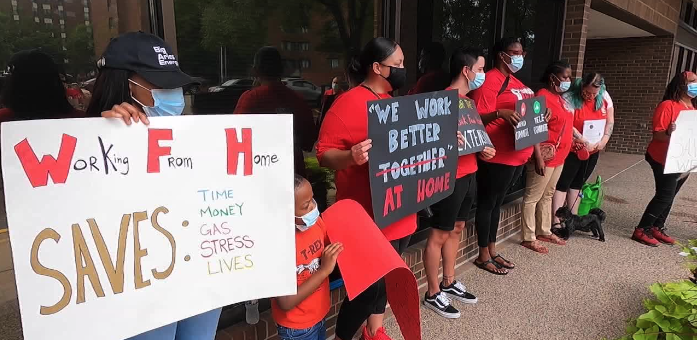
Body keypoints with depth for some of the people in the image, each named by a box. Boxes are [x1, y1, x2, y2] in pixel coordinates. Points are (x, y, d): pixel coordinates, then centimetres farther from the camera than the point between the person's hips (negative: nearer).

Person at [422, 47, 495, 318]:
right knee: (440, 234, 1)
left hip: (468, 173, 10)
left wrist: (482, 149, 4)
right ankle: (433, 294, 15)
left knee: (457, 228, 18)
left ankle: (449, 283, 33)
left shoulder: (467, 100, 13)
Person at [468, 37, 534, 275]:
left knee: (497, 202, 17)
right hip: (497, 155, -9)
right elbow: (479, 118, -18)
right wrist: (500, 113, -35)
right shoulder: (490, 80, -12)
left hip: (517, 154, 9)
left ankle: (492, 251, 29)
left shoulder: (516, 83, 17)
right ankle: (483, 256, 15)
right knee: (487, 202, 3)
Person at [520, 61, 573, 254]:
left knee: (548, 195, 18)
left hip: (558, 157, 10)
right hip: (545, 157, -10)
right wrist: (539, 158, -25)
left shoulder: (559, 97, 13)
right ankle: (528, 238, 7)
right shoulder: (542, 97, -16)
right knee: (533, 197, -1)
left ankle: (544, 231, 30)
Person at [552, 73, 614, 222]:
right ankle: (556, 221, -4)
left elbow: (610, 121, 7)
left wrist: (604, 140, -7)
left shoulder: (604, 97, 0)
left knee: (578, 183, 15)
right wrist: (585, 142, -22)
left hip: (593, 150, 6)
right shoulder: (569, 98, -18)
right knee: (563, 183, -4)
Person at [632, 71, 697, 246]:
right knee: (664, 196, -9)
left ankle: (657, 228, 22)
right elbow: (657, 135, -18)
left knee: (669, 196, 12)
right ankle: (641, 230, -1)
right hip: (665, 161, -7)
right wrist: (669, 133, -37)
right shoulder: (668, 106, -13)